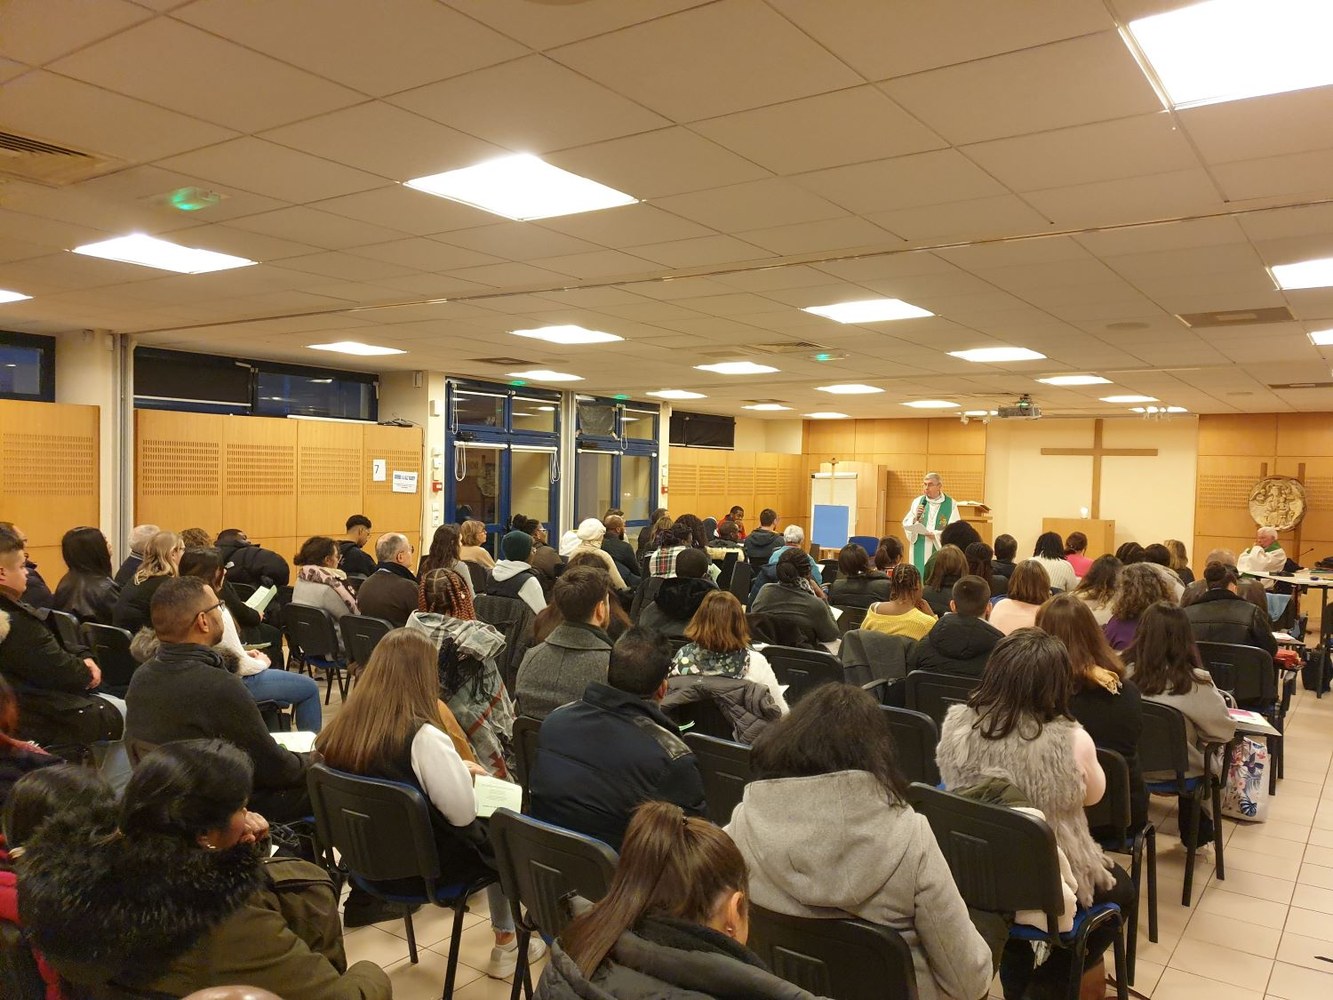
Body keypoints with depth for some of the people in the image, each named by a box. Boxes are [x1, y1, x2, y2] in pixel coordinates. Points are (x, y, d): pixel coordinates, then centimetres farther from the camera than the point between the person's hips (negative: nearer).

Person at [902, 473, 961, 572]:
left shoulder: (950, 504, -1)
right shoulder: (918, 502, 7)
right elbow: (906, 525, 5)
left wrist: (934, 535, -17)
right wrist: (915, 518, -15)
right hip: (920, 553, 2)